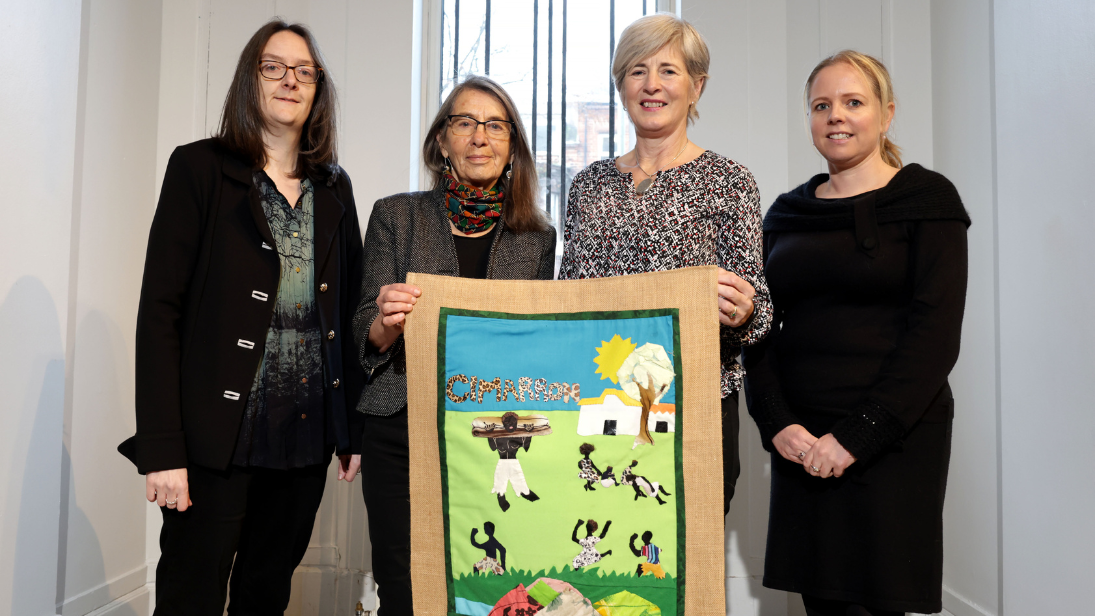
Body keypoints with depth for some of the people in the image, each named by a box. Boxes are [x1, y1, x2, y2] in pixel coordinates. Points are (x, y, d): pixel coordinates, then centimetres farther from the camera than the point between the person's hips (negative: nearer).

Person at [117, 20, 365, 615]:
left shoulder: (334, 188, 11)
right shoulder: (199, 168, -2)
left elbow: (347, 314, 11)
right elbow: (160, 310, -8)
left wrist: (355, 429, 7)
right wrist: (161, 448, -14)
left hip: (308, 438, 4)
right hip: (219, 437, -4)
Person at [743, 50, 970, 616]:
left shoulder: (927, 198, -1)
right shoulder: (787, 212, 12)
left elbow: (936, 332, -9)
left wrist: (857, 435, -15)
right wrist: (777, 423, -6)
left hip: (893, 437, -4)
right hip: (799, 438, 4)